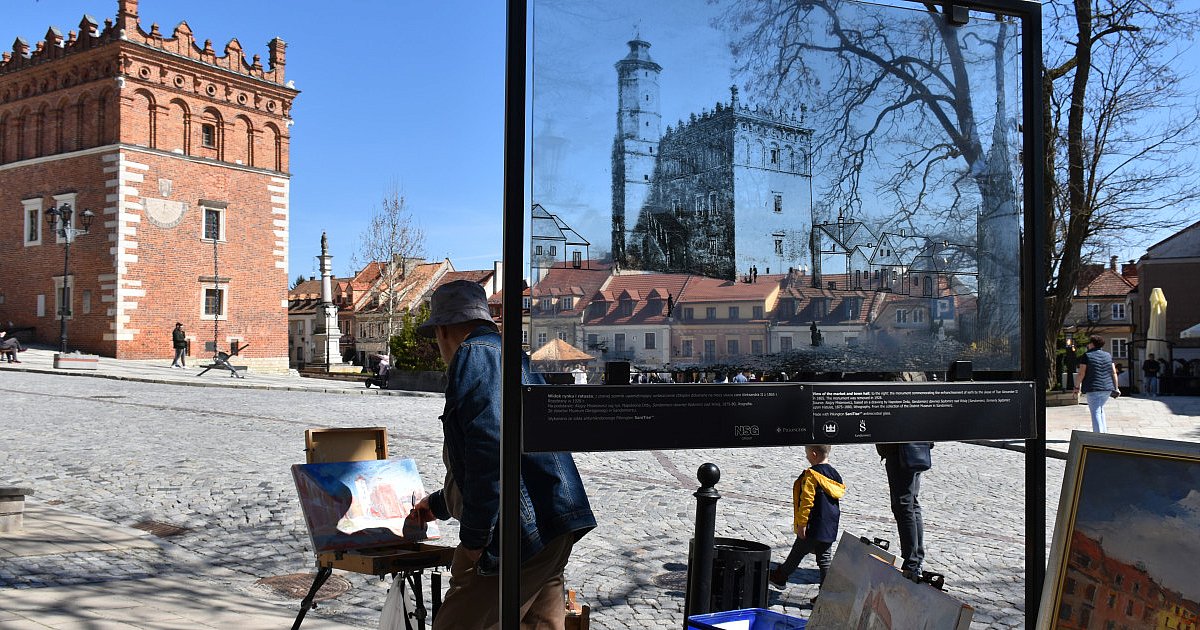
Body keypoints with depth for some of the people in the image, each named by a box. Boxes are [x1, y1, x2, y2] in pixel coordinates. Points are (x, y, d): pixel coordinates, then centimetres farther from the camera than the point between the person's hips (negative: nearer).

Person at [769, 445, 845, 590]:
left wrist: (801, 523, -16)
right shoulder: (834, 474, 8)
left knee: (797, 553, 10)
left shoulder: (811, 474, -17)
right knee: (825, 559, 9)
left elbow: (807, 500, -20)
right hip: (830, 529, 7)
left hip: (813, 528, -7)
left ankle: (779, 577, 28)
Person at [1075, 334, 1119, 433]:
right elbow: (1114, 373, 8)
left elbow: (1081, 373, -9)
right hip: (1107, 388, 6)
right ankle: (1104, 433, 21)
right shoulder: (1108, 355, 10)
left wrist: (1077, 386, 0)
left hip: (1093, 388, -6)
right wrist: (1115, 388, 13)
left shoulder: (1087, 355, -6)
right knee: (1100, 409, 23)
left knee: (1095, 412, -3)